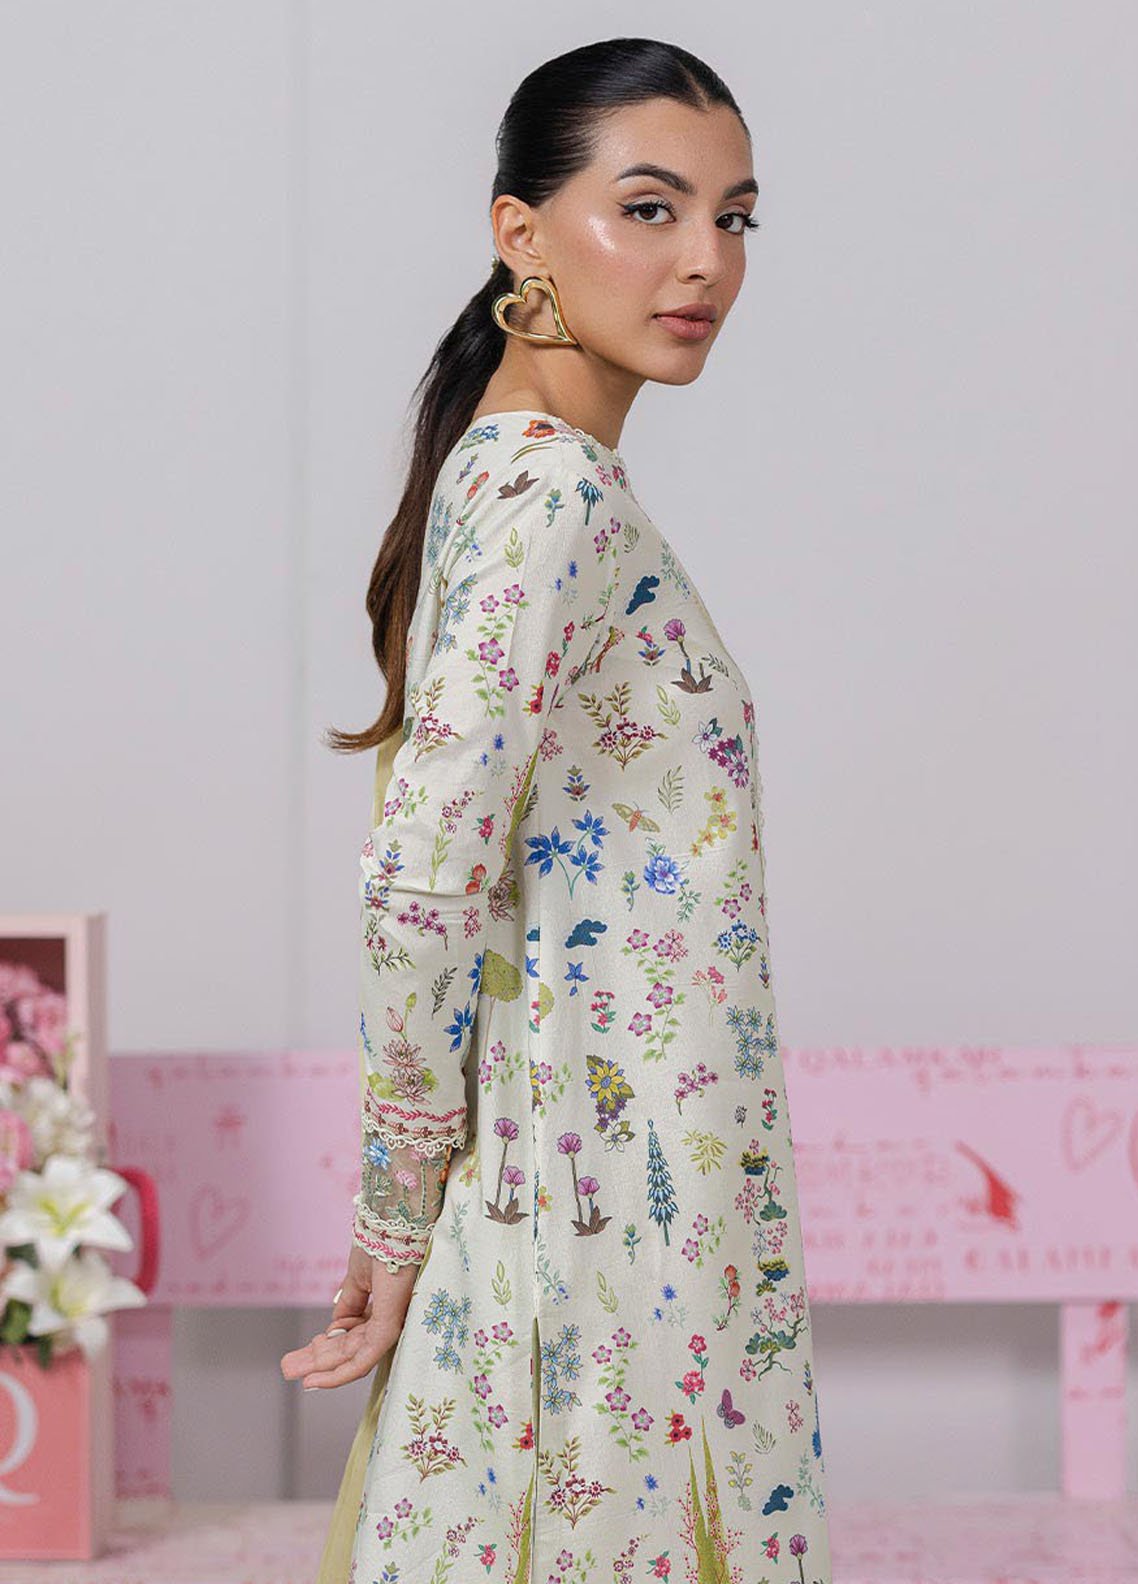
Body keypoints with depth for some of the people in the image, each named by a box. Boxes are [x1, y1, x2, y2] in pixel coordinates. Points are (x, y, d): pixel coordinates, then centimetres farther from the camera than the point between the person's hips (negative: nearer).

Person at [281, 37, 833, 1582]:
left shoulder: (512, 466, 13)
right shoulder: (553, 490, -16)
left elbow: (441, 868, 17)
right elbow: (421, 879, -23)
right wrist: (400, 1213, -13)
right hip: (622, 1217, -9)